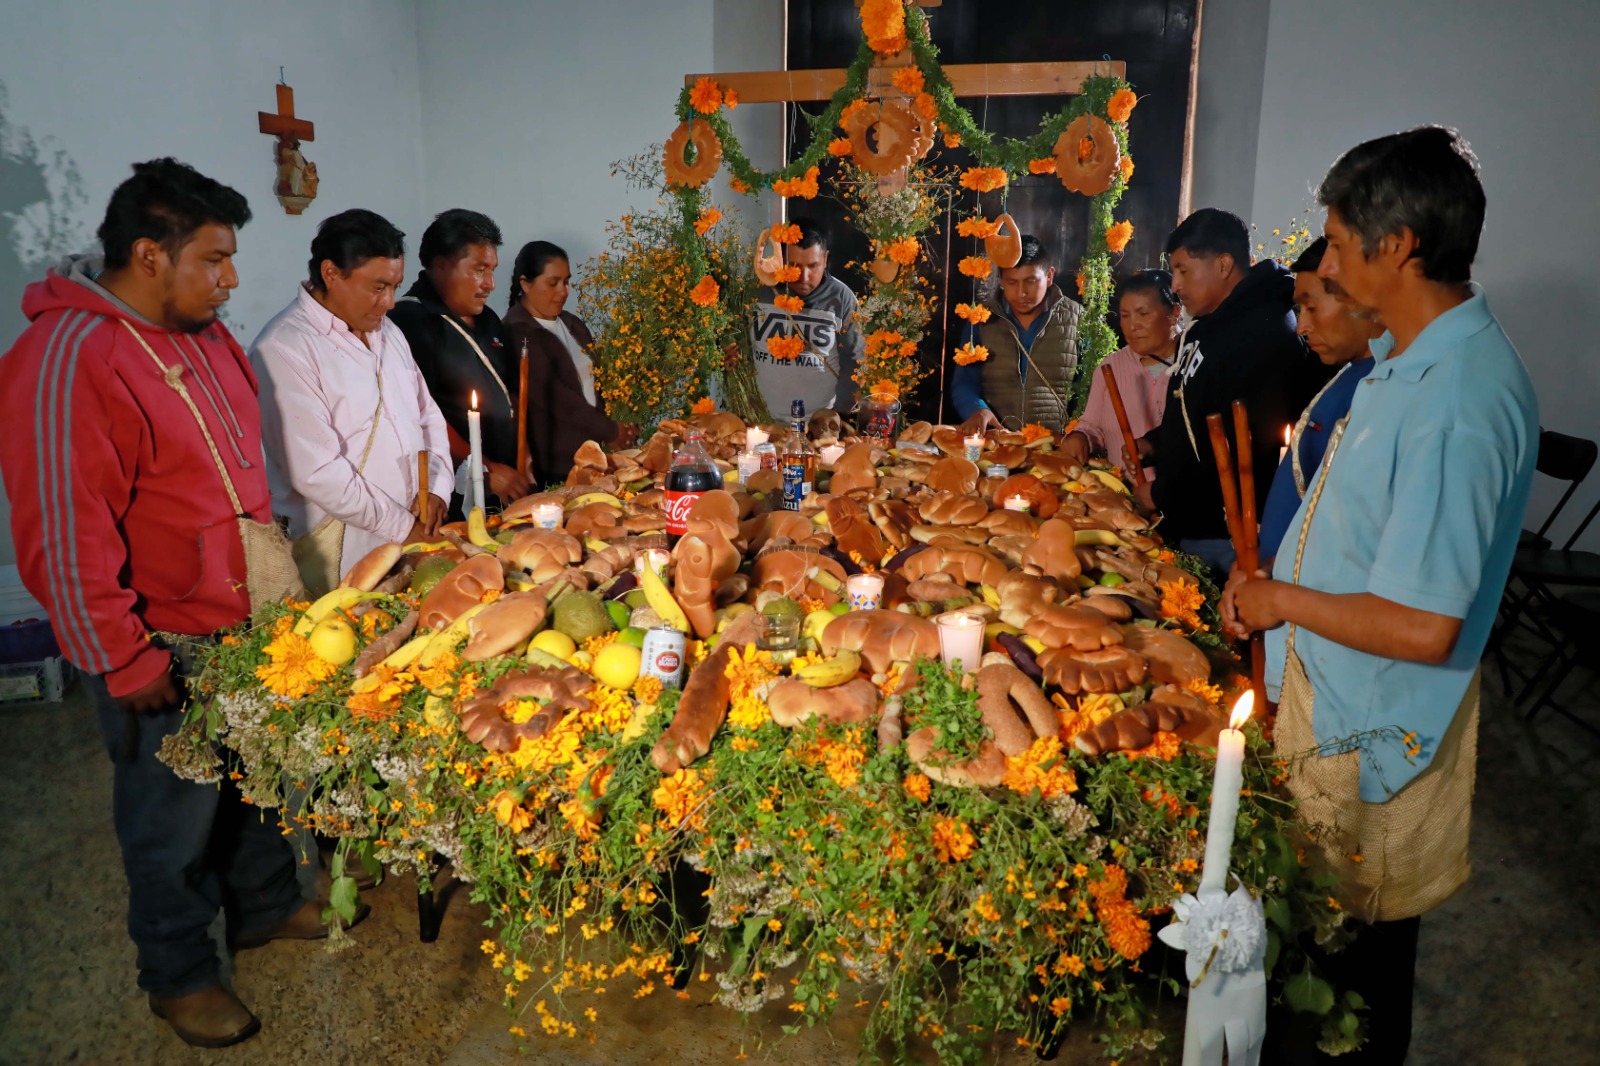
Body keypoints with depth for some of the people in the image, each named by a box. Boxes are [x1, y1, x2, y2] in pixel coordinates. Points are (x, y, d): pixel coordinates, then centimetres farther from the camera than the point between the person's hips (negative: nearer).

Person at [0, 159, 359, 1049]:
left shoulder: (204, 332, 5)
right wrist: (125, 665, -17)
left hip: (248, 625, 8)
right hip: (167, 656, -7)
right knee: (176, 819, 13)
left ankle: (268, 905, 47)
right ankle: (179, 975, 36)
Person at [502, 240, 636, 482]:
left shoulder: (572, 325, 15)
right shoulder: (517, 333, -11)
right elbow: (553, 397, -18)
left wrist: (622, 426, -4)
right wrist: (610, 431, -14)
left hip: (590, 458, 7)